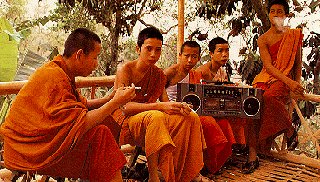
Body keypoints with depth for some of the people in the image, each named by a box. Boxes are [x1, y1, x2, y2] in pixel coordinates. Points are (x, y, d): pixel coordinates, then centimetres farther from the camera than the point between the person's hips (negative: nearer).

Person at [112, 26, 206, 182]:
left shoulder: (159, 74, 10)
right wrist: (160, 106, -31)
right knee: (155, 117, -37)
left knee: (190, 117, -13)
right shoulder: (125, 70, -9)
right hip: (125, 122, -6)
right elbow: (125, 107, -20)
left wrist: (178, 106, -19)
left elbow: (165, 101, 6)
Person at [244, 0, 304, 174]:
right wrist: (289, 82, -22)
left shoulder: (295, 35, 9)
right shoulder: (263, 39, 5)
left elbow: (298, 63, 16)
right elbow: (268, 66, -8)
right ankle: (252, 156, -25)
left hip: (285, 81, -1)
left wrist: (297, 84, 1)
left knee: (268, 98, -36)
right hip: (265, 79, 2)